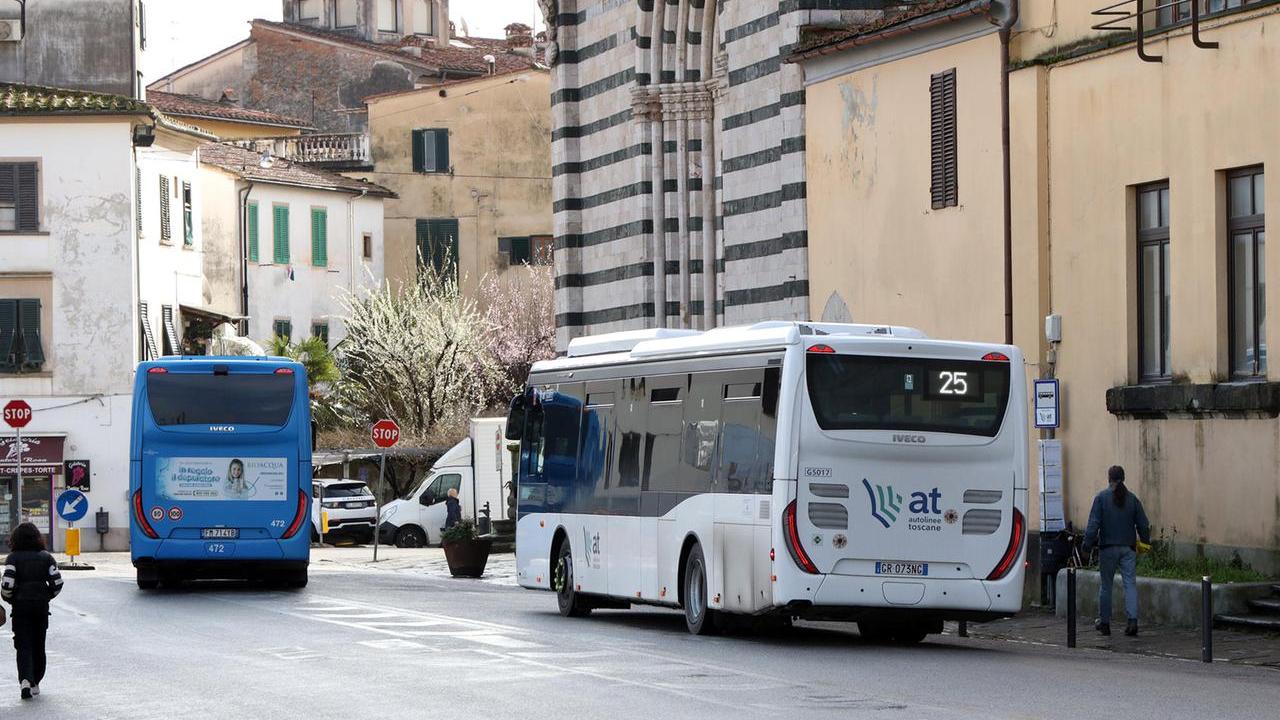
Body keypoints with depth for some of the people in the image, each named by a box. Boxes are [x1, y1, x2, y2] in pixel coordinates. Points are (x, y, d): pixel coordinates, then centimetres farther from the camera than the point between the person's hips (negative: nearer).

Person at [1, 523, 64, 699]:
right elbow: (57, 583, -2)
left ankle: (25, 680, -22)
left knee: (24, 646, -2)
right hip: (41, 606, 3)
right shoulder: (46, 557, 2)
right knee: (38, 645, 15)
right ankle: (35, 683, 20)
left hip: (21, 606, -3)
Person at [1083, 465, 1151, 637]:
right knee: (1130, 584, -1)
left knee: (1105, 585, 9)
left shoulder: (1101, 498, -6)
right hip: (1128, 548, 2)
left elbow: (1094, 524, -10)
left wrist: (1088, 544, -3)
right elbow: (1143, 524, 6)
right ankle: (1133, 620, -16)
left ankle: (1104, 622, 14)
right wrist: (1145, 542, 19)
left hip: (1108, 548, -2)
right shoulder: (1132, 499, 3)